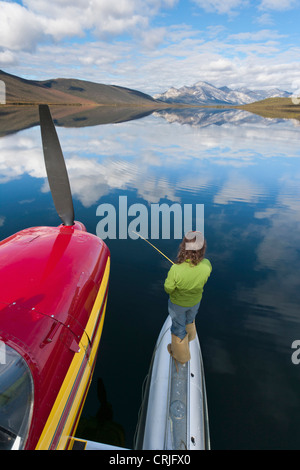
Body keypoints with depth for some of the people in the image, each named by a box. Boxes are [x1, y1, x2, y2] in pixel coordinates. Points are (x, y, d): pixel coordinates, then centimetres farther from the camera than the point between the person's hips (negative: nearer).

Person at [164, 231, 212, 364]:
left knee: (178, 327, 25)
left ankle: (180, 354, 52)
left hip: (177, 303, -3)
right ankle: (189, 337, 69)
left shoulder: (176, 269, -41)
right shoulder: (207, 265, -32)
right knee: (189, 320, 36)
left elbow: (168, 289, -22)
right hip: (195, 301, 4)